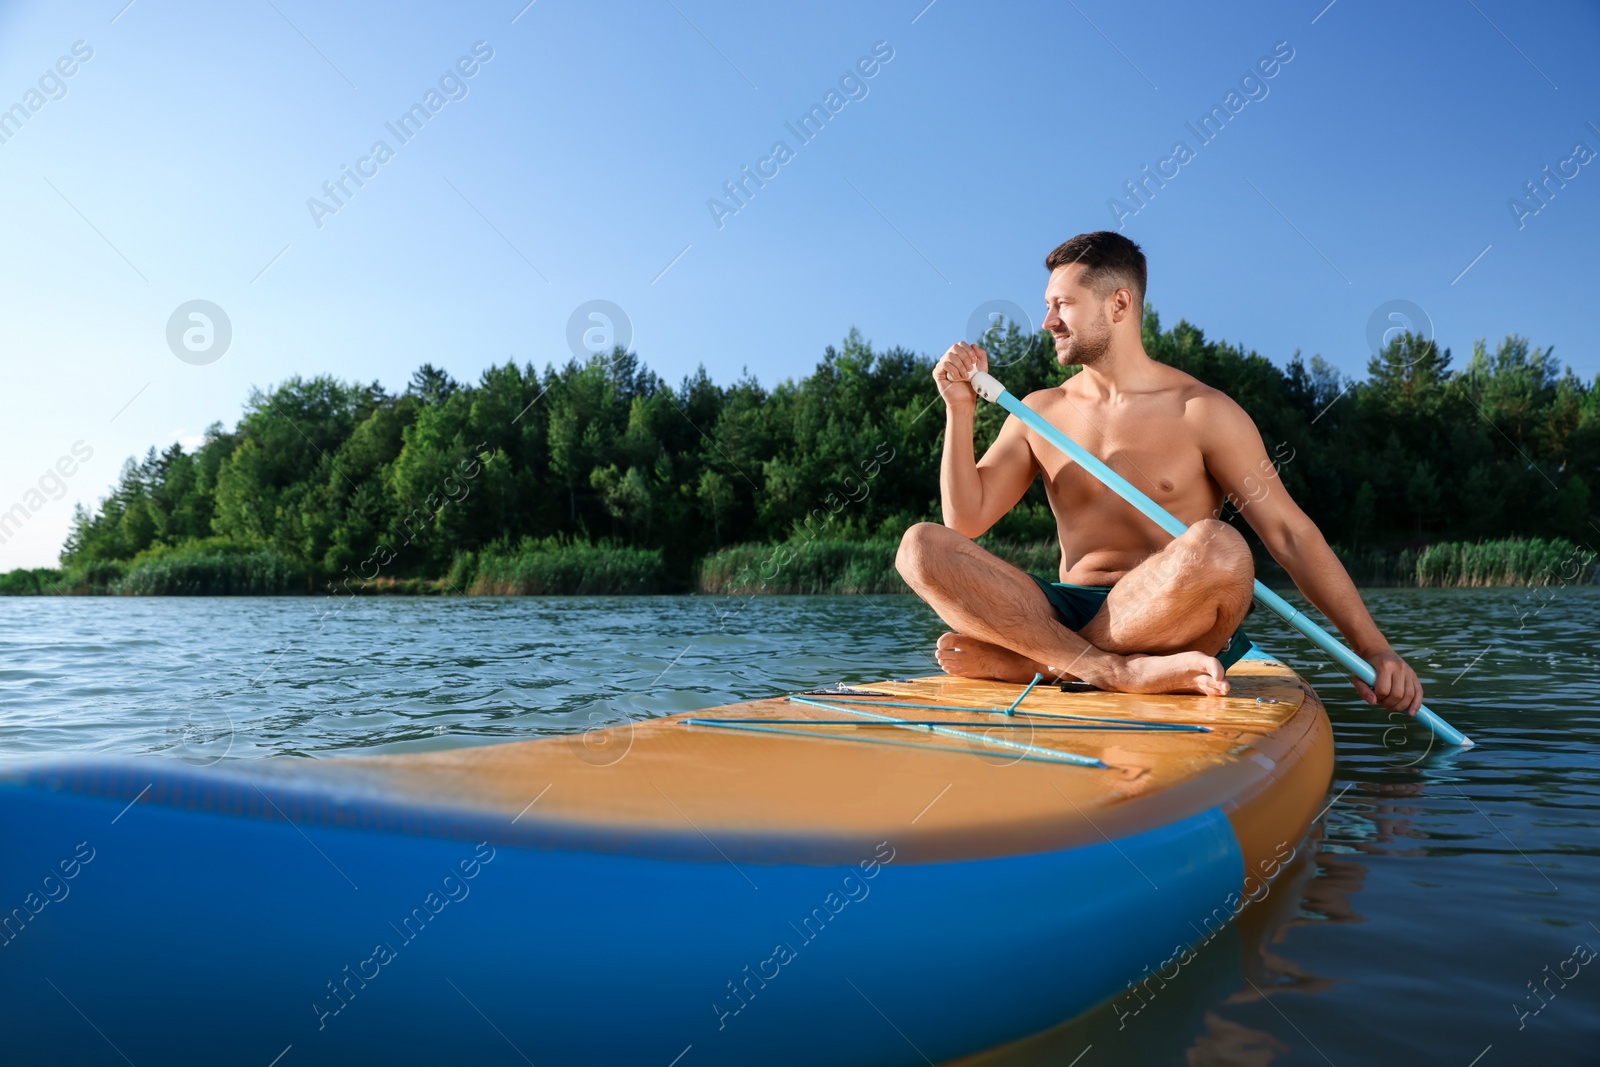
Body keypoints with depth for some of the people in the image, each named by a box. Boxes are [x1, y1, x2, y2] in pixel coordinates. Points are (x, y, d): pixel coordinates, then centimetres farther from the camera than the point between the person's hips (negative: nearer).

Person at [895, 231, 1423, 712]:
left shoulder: (1202, 411, 2)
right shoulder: (1039, 413, 13)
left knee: (1216, 547, -36)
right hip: (1066, 610, 3)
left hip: (1177, 627, -3)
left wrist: (1373, 651, -7)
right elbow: (966, 521, 6)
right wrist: (960, 410, -4)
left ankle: (1056, 663, -18)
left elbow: (1290, 532, -1)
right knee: (921, 544, -18)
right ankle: (1118, 672, -29)